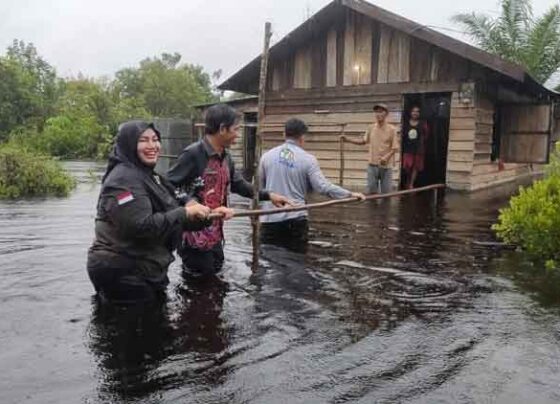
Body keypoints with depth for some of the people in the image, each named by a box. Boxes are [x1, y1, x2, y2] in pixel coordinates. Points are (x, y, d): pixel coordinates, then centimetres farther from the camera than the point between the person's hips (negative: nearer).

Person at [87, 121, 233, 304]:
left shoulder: (149, 176, 15)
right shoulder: (123, 179, -18)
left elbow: (173, 218, 13)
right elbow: (141, 226, -29)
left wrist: (211, 214, 1)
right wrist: (185, 212, -23)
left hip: (143, 272, 10)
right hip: (122, 274, -10)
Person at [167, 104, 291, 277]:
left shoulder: (225, 157, 8)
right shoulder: (193, 154, -18)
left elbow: (238, 184, 17)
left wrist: (268, 195, 11)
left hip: (215, 235, 8)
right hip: (194, 237, -8)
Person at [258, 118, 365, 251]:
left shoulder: (267, 156, 4)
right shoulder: (308, 159, -5)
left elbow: (259, 185, 13)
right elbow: (323, 187, -12)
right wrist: (350, 194, -3)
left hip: (270, 218, 2)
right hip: (296, 218, -2)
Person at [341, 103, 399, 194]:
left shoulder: (391, 129, -8)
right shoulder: (371, 128, 3)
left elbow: (395, 148, -7)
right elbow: (363, 141, 13)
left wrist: (386, 157, -24)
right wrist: (347, 140, 4)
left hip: (386, 166, -3)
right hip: (372, 165, 3)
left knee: (385, 193, 5)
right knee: (371, 191, 8)